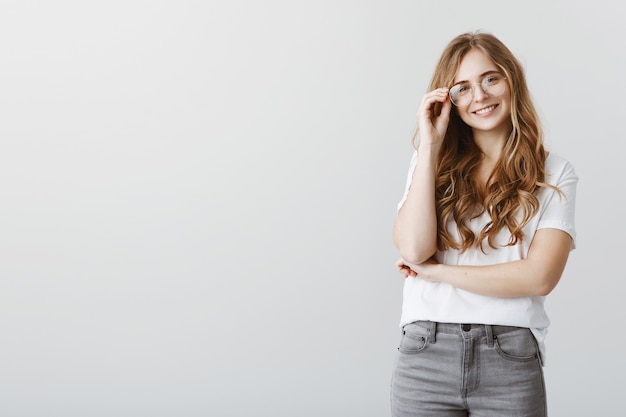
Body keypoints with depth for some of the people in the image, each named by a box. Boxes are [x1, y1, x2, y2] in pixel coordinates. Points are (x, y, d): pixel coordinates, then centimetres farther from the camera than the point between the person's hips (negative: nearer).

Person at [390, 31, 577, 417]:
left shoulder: (554, 174, 2)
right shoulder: (433, 163, 9)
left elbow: (540, 276, -10)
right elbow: (413, 249, -8)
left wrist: (436, 271, -8)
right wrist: (430, 145, -6)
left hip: (511, 362, -1)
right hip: (426, 357, 1)